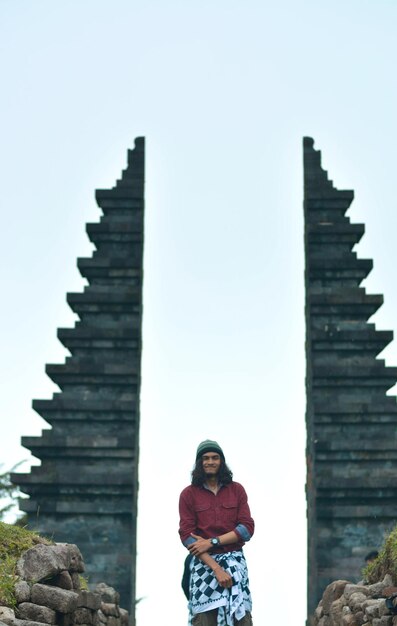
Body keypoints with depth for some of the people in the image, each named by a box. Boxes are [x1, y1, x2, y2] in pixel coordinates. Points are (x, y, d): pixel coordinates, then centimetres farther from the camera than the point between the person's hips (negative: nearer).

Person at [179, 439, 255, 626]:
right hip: (203, 562, -1)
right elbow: (186, 535, -3)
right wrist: (216, 568, -13)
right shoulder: (189, 494, 6)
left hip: (235, 562, 1)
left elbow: (247, 528, 2)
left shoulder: (236, 490, 10)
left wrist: (212, 542, -11)